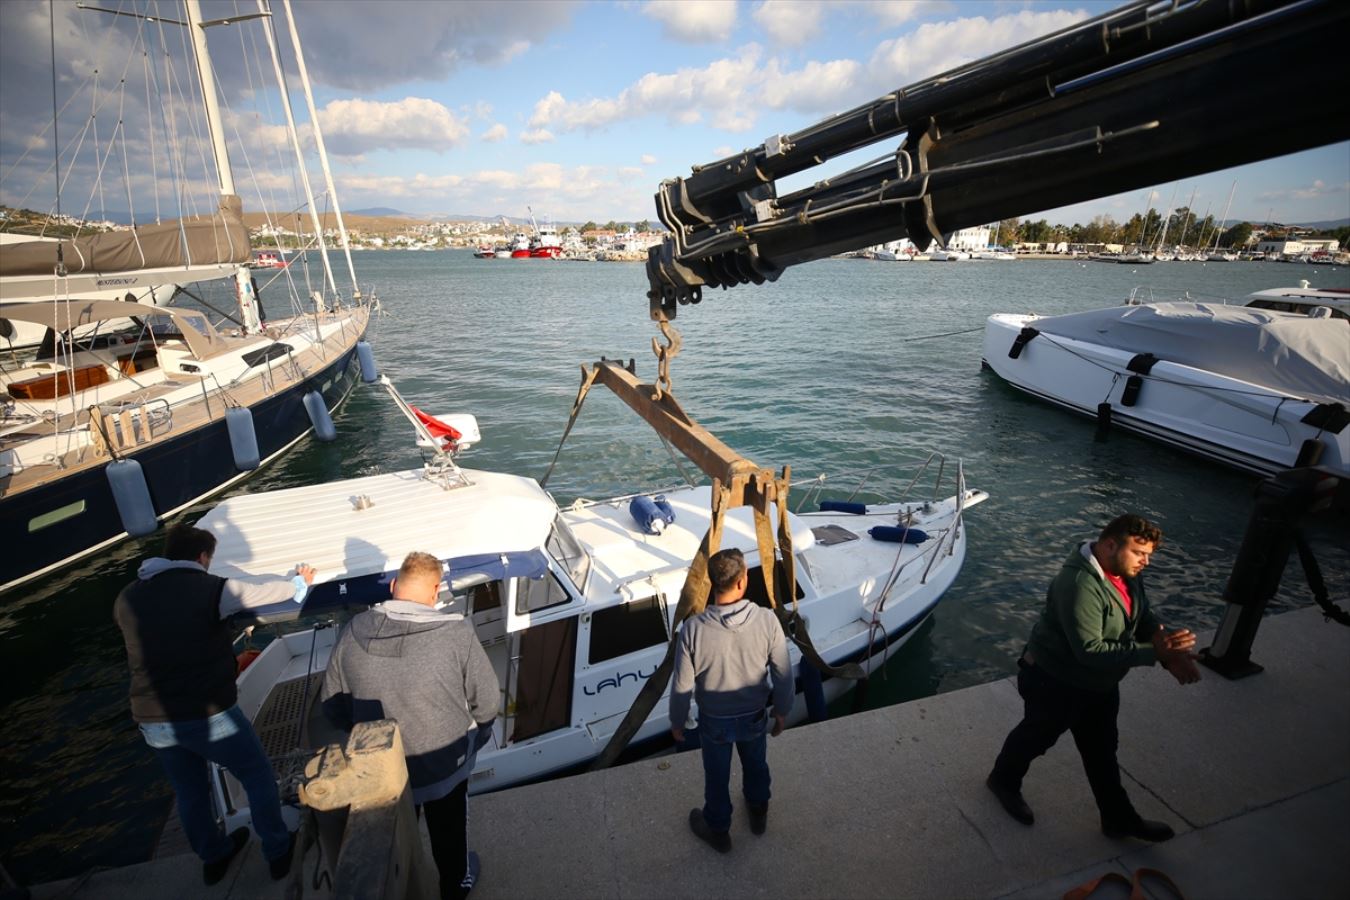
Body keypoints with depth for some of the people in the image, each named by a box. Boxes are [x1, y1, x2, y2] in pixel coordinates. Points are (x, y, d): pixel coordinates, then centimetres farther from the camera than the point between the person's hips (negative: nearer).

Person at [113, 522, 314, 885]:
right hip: (207, 715, -6)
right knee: (259, 777, 17)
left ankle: (214, 856, 47)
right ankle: (278, 852, 29)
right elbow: (267, 591, -1)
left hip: (151, 721, 6)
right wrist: (301, 581, 20)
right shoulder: (210, 589, -14)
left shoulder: (127, 598, 3)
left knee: (190, 793, 27)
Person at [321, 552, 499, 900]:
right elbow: (487, 702, -18)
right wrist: (476, 736, 5)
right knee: (449, 833, 28)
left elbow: (333, 706, -4)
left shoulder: (354, 631, -16)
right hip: (445, 765, -2)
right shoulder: (456, 632, -27)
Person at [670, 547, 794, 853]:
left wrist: (677, 722, 0)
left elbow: (683, 686, -19)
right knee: (756, 765, 32)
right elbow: (783, 675, -15)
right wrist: (782, 711, 4)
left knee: (717, 776, 26)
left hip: (714, 720, -1)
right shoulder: (767, 620, -28)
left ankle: (718, 830, 52)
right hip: (754, 715, 2)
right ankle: (758, 812, 59)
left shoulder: (693, 628, -31)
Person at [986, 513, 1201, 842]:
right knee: (1036, 737, 17)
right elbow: (1090, 651, -36)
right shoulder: (1080, 584, -35)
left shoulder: (1126, 573, -5)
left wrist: (1170, 652, -16)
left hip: (1099, 683, 8)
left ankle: (1119, 818, 41)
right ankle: (1003, 780, 44)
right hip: (1055, 683, -7)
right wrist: (1153, 653, -35)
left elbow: (1145, 620, 3)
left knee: (1102, 751, 22)